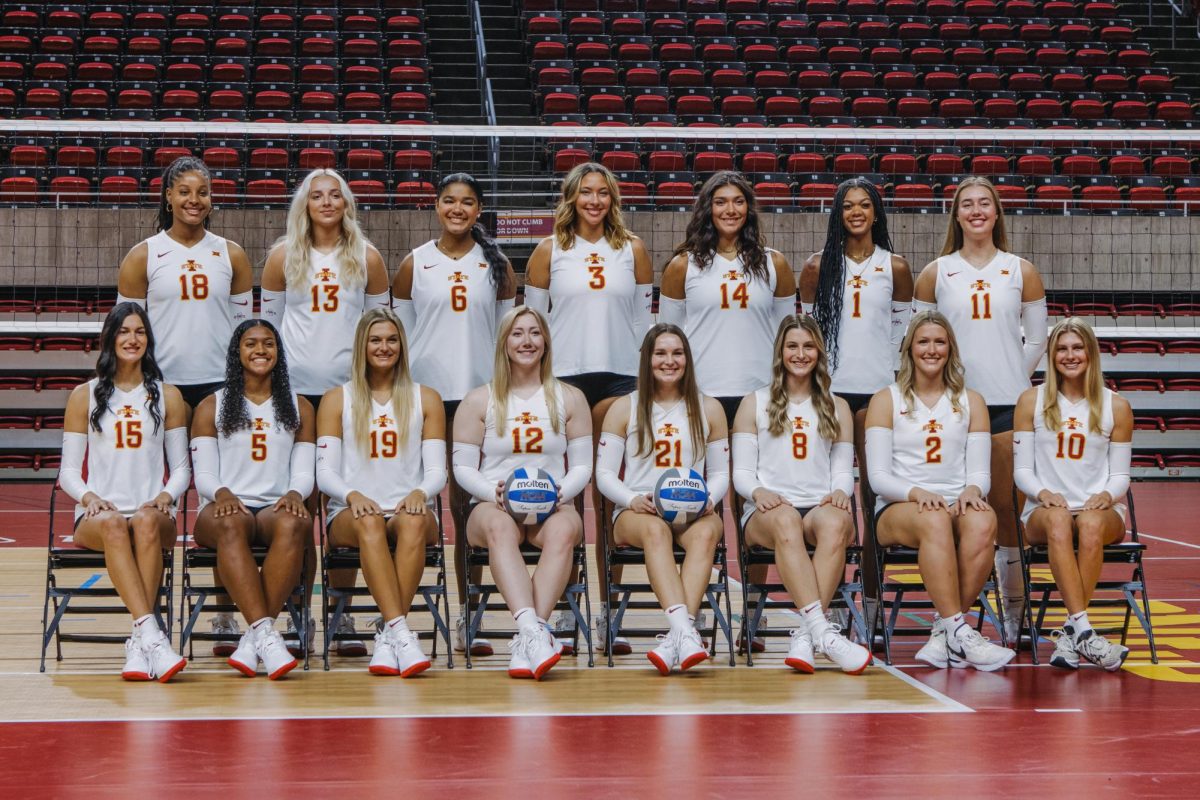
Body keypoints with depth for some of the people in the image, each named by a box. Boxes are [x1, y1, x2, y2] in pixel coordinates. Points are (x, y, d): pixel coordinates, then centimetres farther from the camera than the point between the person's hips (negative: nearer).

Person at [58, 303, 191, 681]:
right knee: (112, 524, -38)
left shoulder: (167, 396, 15)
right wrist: (89, 497, -12)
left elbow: (181, 468, 14)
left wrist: (166, 496, -8)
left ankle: (138, 643, -42)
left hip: (153, 514, 1)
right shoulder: (84, 396, 12)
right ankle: (152, 635, -50)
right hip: (97, 515, -1)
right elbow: (69, 470, 9)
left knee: (147, 521, -37)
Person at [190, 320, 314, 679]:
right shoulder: (211, 406, 14)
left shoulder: (298, 408, 19)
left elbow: (304, 473, 13)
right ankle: (265, 633, -50)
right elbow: (203, 474, 7)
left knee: (295, 523, -38)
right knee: (231, 523, -40)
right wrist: (221, 493, -17)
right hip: (224, 508, -1)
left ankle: (253, 638, -41)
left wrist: (294, 493, -12)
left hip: (276, 508, 1)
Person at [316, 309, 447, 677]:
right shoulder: (337, 399, 12)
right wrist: (352, 495, -20)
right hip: (350, 515, -1)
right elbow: (325, 472, 3)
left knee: (413, 521, -37)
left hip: (409, 509, 1)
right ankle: (401, 632, -49)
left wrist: (420, 493, -18)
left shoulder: (425, 399, 14)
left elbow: (436, 470, 6)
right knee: (368, 522, -38)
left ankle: (387, 636, -40)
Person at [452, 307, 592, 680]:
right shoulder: (479, 401, 13)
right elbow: (463, 468, 8)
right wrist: (493, 492, -13)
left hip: (552, 508, 1)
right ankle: (534, 630, -56)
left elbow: (582, 466, 13)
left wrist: (563, 492, -10)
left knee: (564, 529, -38)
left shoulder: (569, 398, 16)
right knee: (499, 527, -40)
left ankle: (526, 643, -48)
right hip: (494, 506, -1)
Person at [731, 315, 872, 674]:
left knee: (835, 522, -37)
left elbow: (843, 471, 17)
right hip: (767, 511, -1)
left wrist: (840, 492, -8)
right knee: (786, 520, -40)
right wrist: (758, 491, -13)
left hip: (821, 507, 1)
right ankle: (822, 631, -53)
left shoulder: (837, 408, 22)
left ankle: (805, 634, -45)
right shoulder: (755, 404, 17)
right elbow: (742, 472, 11)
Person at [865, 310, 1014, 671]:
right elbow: (879, 476, 1)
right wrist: (916, 492, -20)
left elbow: (980, 472, 10)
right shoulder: (886, 401, 9)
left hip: (957, 505, 2)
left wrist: (972, 490, -16)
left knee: (983, 521, -36)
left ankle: (945, 632, -31)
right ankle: (957, 631, -44)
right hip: (897, 510, -2)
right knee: (935, 520, -40)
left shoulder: (970, 402, 17)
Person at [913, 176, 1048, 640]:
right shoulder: (935, 274, 7)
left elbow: (1037, 340, 12)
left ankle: (1015, 616, 7)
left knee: (1006, 508, -1)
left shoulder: (1021, 272, 9)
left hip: (1008, 404, 0)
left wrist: (1011, 378, 6)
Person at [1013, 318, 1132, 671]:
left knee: (1091, 524, -37)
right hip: (1045, 509, 0)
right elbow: (1022, 470, 7)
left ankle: (1070, 632, -36)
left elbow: (1120, 474, 9)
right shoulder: (1031, 401, 8)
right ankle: (1085, 631, -47)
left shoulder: (1116, 406, 9)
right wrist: (1043, 493, -15)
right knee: (1058, 521, -38)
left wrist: (1107, 495, -14)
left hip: (1101, 510, 0)